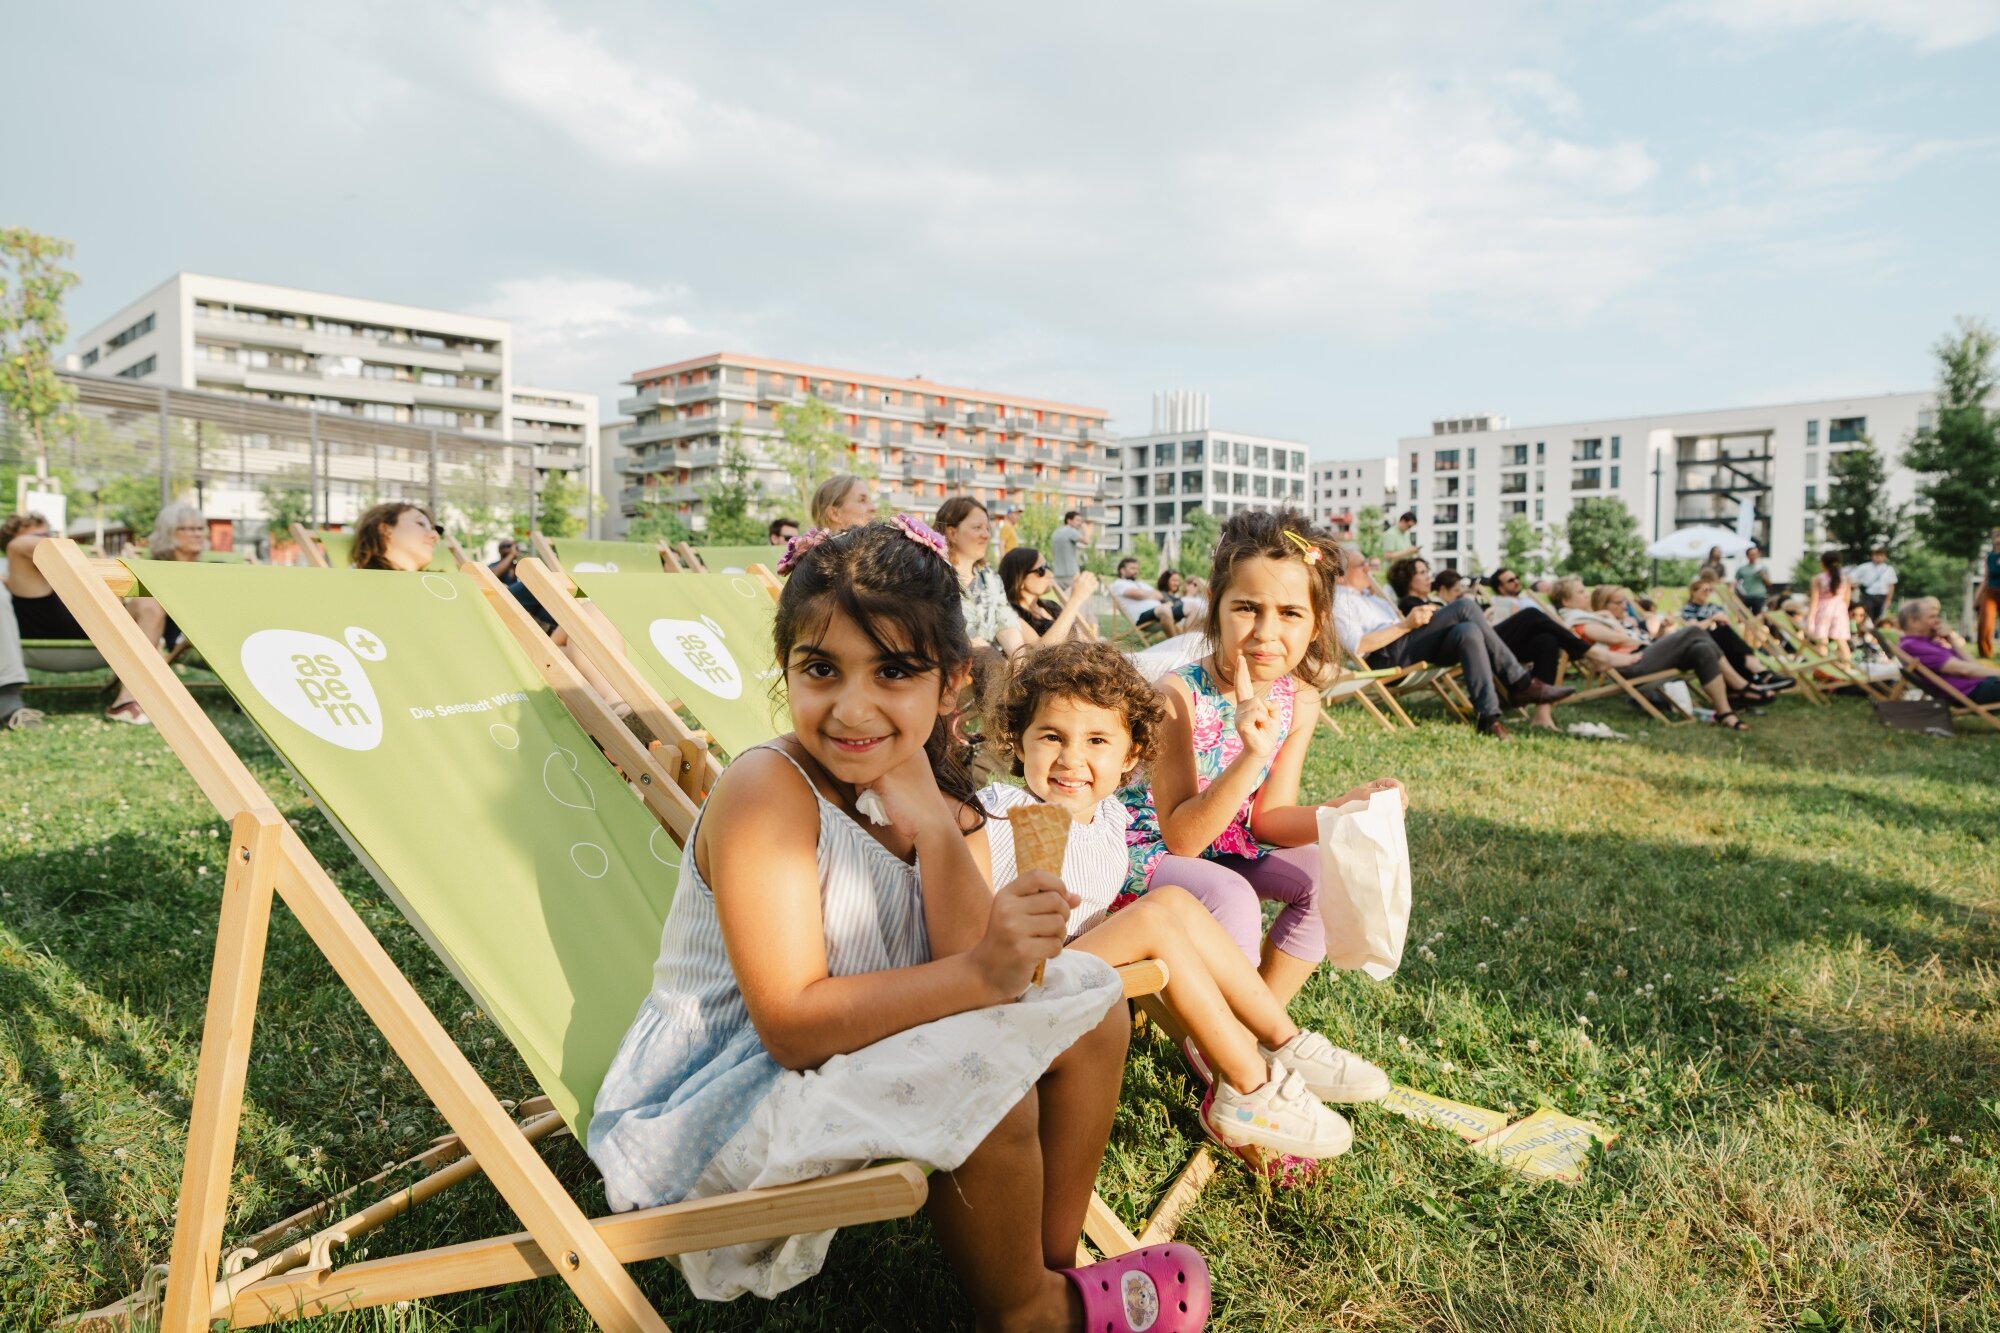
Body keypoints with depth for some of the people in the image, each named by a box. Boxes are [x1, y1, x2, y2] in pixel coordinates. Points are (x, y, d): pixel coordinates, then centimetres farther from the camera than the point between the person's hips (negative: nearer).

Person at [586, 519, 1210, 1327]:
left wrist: (934, 825, -22)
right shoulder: (767, 791, -23)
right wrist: (979, 975, -37)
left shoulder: (923, 794, -2)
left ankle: (1053, 1260, 16)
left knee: (1091, 995, 3)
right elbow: (792, 1027, -28)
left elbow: (962, 979, -13)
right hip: (708, 1114, -7)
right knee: (982, 1066, -28)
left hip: (856, 1064, 8)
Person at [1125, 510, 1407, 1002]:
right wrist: (1251, 755, -41)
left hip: (1228, 849, 7)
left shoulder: (1300, 700, -7)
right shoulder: (1178, 695, -27)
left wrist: (1342, 808, -21)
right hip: (1148, 851, -7)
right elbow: (1180, 837, -27)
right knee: (1233, 898, -31)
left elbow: (1267, 817, -2)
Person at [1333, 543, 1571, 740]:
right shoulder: (1339, 600, 0)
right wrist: (1406, 624, -16)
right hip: (1388, 656, -9)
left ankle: (1488, 716, -25)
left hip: (1409, 649, 9)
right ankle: (1520, 682, -20)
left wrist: (1415, 619, 5)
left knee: (1468, 631, -21)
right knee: (1465, 608, -20)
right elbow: (1357, 646, -15)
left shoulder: (1368, 594, 31)